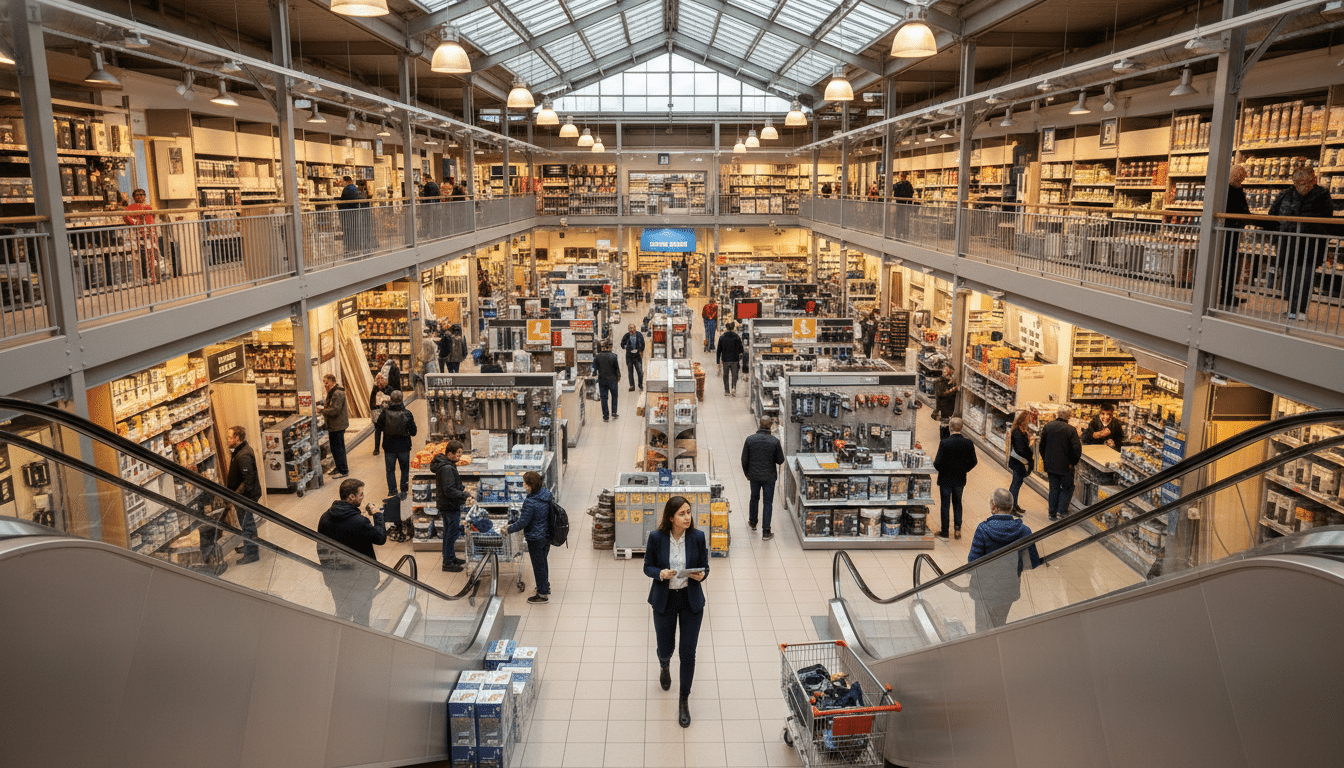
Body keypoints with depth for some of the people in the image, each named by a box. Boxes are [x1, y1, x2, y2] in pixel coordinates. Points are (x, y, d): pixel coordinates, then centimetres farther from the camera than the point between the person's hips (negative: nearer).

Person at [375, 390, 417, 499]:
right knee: (405, 470, 16)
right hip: (404, 447, 0)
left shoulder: (385, 413, -13)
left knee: (390, 470, 14)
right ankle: (404, 491, 19)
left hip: (389, 447, 0)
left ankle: (392, 492, 16)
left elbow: (380, 426, 4)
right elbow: (413, 432, -8)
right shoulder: (407, 414, -13)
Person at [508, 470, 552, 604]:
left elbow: (522, 523, -22)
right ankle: (546, 587, 42)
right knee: (543, 562, 26)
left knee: (538, 565, 7)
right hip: (547, 535, 8)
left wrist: (509, 529, -7)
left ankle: (542, 595, 19)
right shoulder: (547, 493, -5)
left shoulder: (530, 502, -28)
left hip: (535, 539, -8)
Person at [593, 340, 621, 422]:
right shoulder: (613, 356, -13)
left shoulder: (597, 356, -7)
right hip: (612, 379, -1)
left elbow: (594, 368, -1)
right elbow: (617, 368, -7)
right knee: (614, 395, 19)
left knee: (604, 398, 8)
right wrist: (618, 376, 7)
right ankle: (614, 412, 17)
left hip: (602, 380, 2)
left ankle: (605, 416, 10)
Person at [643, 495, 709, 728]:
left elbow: (705, 567, 0)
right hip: (664, 600, 0)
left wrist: (701, 575, -22)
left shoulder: (698, 536, -11)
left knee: (688, 653, 1)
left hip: (691, 600, 0)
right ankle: (665, 666, 53)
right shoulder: (656, 537, -13)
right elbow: (647, 567, -3)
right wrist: (660, 574, -23)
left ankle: (684, 701, 20)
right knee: (665, 649, 13)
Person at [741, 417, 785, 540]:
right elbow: (780, 460, -7)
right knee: (768, 502, 7)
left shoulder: (749, 439, -12)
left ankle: (752, 523, 42)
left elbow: (744, 460, -4)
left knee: (754, 498, 24)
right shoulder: (775, 441, -16)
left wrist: (746, 473, 11)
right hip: (769, 477, -2)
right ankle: (766, 532, 8)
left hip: (754, 476, 2)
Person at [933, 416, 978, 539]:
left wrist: (937, 466, 1)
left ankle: (944, 532, 17)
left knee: (945, 505, 9)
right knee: (957, 503, 20)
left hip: (945, 479, -3)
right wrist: (964, 469, 14)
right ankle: (957, 529, 22)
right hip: (960, 479, 3)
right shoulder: (968, 443, -9)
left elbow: (938, 463, -21)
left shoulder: (944, 443, -22)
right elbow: (973, 461, -1)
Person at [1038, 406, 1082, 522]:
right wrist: (1073, 462, 1)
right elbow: (1076, 449, -15)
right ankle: (1061, 512, 4)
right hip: (1065, 465, -4)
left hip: (1050, 464, 4)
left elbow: (1042, 446, 9)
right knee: (1067, 488, 11)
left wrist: (1046, 460, 20)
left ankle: (1053, 512, 17)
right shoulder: (1071, 429, -15)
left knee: (1054, 488, 15)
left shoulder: (1048, 426, 0)